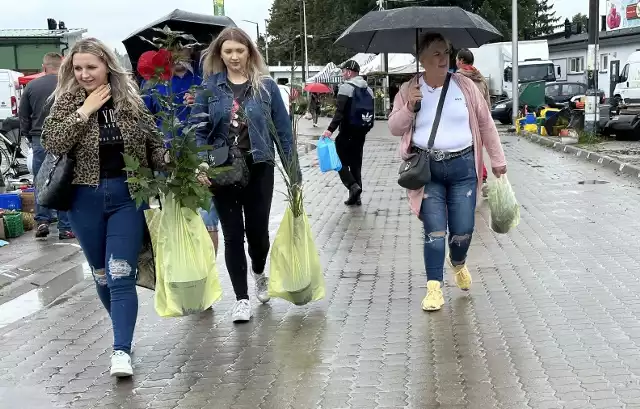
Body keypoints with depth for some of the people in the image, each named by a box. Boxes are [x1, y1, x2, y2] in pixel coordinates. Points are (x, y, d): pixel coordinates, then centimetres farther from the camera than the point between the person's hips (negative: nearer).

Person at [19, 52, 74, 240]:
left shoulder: (31, 86, 5)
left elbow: (23, 116, 10)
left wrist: (29, 136, 22)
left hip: (40, 140, 2)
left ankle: (42, 221, 8)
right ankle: (65, 228, 5)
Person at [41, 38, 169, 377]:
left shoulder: (130, 100, -1)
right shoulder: (67, 102, -2)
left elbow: (153, 142, 4)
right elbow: (52, 144, -15)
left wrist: (172, 162, -14)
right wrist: (84, 111, -19)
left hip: (126, 196, -1)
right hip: (85, 199, 2)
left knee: (121, 274, -8)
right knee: (101, 274, 14)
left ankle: (121, 350, -7)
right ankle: (123, 332, 35)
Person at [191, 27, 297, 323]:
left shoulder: (266, 85, 0)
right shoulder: (209, 87, 1)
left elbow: (283, 129, 1)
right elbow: (199, 130, 0)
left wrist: (293, 171, -1)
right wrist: (199, 166, -14)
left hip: (259, 168, 0)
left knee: (258, 230, 6)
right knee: (232, 234, 3)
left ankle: (259, 274, 39)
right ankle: (241, 298, 14)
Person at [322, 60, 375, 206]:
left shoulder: (346, 87, -11)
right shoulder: (368, 89, 12)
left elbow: (340, 111, -21)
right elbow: (371, 112, 15)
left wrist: (330, 129, -24)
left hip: (347, 132, -7)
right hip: (361, 132, 7)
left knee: (341, 160, 4)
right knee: (356, 163, 12)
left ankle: (353, 186, -14)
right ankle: (356, 196, 11)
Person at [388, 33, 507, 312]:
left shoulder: (464, 85, 4)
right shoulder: (409, 90, 3)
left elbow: (485, 123, 10)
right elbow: (394, 128, 6)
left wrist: (497, 160, 11)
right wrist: (408, 108, -14)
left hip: (463, 166, 1)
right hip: (427, 168, -1)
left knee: (463, 230, 3)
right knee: (435, 231, -5)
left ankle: (458, 264, 37)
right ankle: (434, 288, 5)